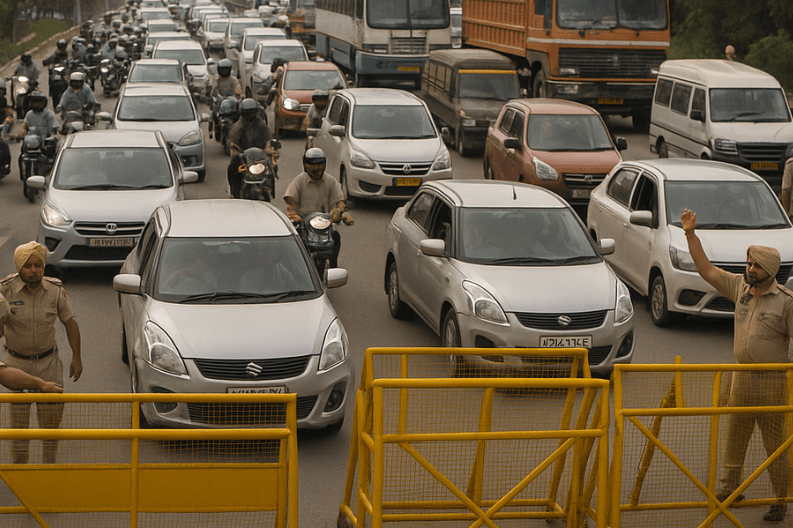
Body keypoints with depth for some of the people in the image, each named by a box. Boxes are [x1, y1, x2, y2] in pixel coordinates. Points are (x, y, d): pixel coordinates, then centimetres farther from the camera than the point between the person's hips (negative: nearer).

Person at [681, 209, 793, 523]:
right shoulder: (740, 287, 5)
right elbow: (706, 269, 11)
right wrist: (690, 233, 5)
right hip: (741, 377, 6)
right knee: (734, 437, 15)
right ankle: (729, 489, 30)